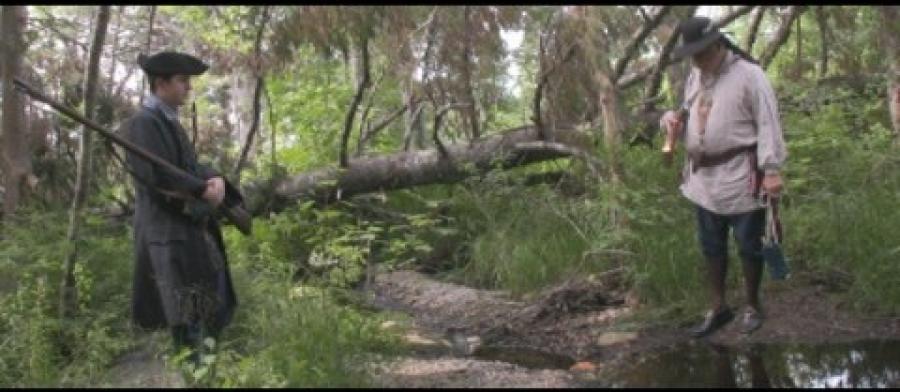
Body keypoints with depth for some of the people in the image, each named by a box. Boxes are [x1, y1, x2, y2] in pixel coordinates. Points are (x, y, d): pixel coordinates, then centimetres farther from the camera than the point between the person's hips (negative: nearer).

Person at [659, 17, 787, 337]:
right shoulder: (694, 77, 10)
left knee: (749, 246, 7)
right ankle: (718, 308, 27)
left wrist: (772, 169, -17)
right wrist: (673, 118, -3)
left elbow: (768, 125, -13)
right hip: (703, 178, 7)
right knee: (711, 247, 14)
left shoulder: (748, 74, -12)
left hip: (740, 177, -7)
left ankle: (752, 307, 24)